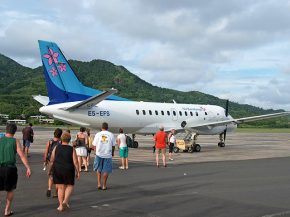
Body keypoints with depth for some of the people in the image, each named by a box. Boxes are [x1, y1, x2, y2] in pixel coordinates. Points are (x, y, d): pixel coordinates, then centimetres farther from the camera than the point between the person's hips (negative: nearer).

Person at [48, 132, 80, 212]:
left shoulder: (56, 148, -2)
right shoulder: (72, 149, -5)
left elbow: (51, 161, -1)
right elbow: (75, 162, -8)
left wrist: (50, 170, 10)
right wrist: (77, 172, 0)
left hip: (57, 170, 2)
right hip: (68, 170, -2)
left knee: (60, 187, 11)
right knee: (70, 186, 14)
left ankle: (61, 205, 12)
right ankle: (65, 201, -6)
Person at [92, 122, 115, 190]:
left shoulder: (98, 134, -2)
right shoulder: (111, 135, -2)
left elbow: (94, 145, 2)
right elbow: (113, 146, 4)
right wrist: (112, 153, 22)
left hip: (99, 154, 1)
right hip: (108, 155, 0)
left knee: (98, 169, 16)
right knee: (106, 170, 8)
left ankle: (99, 184, 10)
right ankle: (104, 185, 12)